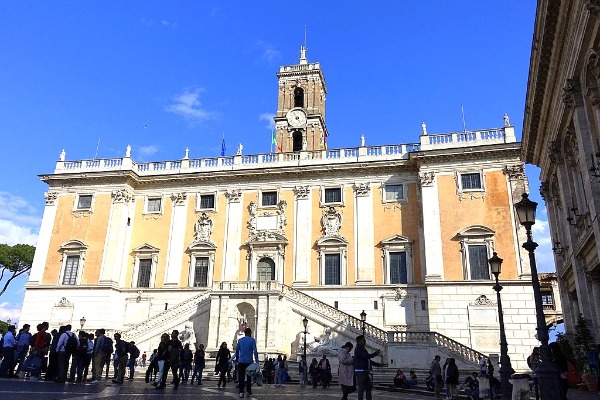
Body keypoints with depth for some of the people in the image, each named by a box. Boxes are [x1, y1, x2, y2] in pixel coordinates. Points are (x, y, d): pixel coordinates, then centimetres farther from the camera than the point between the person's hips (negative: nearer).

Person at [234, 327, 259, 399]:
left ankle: (241, 392, -9)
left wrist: (237, 359, 24)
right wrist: (256, 361, -7)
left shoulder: (240, 340, 9)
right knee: (249, 376, 13)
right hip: (249, 361, -2)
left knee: (241, 377, 1)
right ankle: (248, 391, 19)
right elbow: (255, 351, -9)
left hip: (241, 361, 2)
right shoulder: (252, 340, -2)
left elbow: (237, 351, 14)